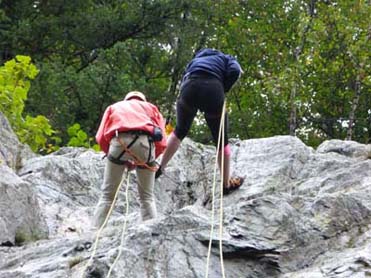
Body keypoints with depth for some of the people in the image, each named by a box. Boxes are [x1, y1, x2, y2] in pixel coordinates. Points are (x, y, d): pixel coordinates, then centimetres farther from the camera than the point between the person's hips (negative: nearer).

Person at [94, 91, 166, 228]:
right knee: (147, 197, 12)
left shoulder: (114, 107, 35)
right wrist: (141, 161, 28)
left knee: (107, 195, 8)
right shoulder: (150, 107, 34)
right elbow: (161, 142, 18)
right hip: (145, 142, 0)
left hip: (119, 141, 0)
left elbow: (101, 138, 18)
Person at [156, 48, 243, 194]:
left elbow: (185, 77, 23)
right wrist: (224, 90, 16)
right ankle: (226, 184, 20)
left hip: (189, 89, 3)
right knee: (221, 139, 13)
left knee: (180, 131, 28)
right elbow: (235, 71, 6)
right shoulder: (227, 59, 28)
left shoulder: (196, 59, 39)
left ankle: (159, 168, 28)